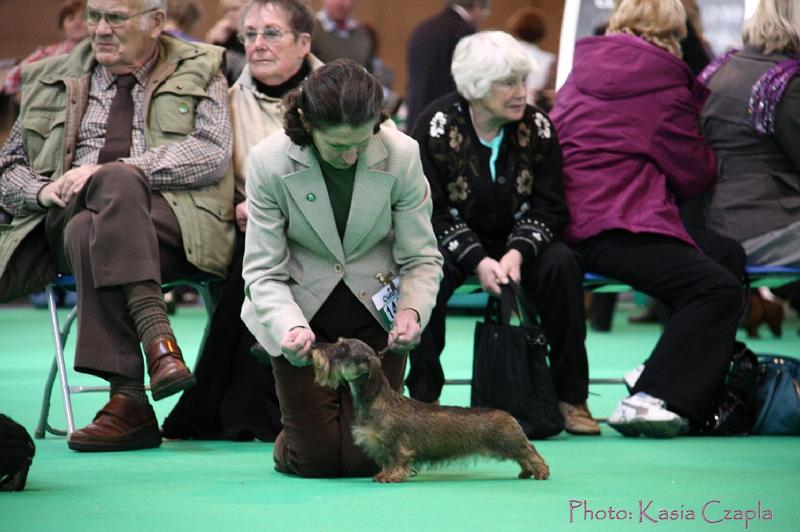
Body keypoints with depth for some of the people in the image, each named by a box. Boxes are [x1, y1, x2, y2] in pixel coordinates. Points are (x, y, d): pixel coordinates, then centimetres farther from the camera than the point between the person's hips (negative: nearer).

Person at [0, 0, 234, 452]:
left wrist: (111, 171, -13)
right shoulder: (52, 80, 25)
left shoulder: (199, 72, 16)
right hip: (67, 221, 2)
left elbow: (213, 152, -2)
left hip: (173, 220, -2)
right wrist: (43, 190, -2)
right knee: (85, 231, -36)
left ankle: (128, 399, -44)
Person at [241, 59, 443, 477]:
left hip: (374, 310, 1)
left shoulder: (402, 154, -18)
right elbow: (263, 272, -15)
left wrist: (412, 310, -30)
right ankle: (287, 442, 32)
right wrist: (291, 327, -34)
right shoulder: (268, 161, -19)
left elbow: (422, 259, -9)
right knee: (317, 459, -6)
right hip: (303, 310, -1)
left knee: (364, 457, -6)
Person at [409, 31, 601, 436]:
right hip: (451, 244, -2)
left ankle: (571, 397, -18)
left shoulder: (537, 128, -4)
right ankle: (423, 397, -22)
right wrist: (478, 261, -28)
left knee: (562, 264, -26)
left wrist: (516, 253, -24)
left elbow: (548, 208, -4)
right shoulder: (436, 126, -13)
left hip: (515, 241, 2)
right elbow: (433, 212, -15)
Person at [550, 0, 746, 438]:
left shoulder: (578, 77, 21)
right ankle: (650, 400, -28)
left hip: (575, 227, 9)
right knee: (717, 287, -18)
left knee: (727, 253, 10)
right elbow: (695, 174, 2)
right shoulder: (665, 87, -3)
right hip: (620, 232, -9)